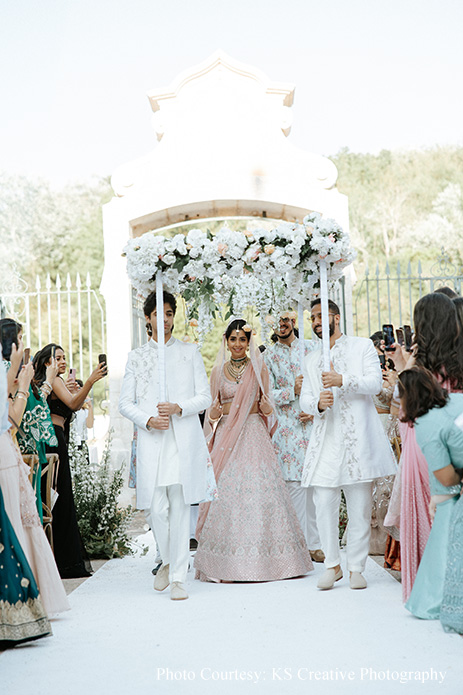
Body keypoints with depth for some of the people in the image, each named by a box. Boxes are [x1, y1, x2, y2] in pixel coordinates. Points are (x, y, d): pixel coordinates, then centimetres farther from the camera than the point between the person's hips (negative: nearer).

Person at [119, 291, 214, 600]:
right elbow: (126, 403, 10)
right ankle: (169, 560, 20)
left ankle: (178, 577, 3)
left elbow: (205, 397, 8)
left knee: (180, 506, -4)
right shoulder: (137, 357, 14)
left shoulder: (190, 352, 12)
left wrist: (178, 408, -10)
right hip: (152, 439, 1)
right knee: (156, 508, -6)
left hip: (185, 438, -1)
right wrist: (148, 420, -8)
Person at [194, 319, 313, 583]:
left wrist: (263, 405, -14)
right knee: (226, 492, -6)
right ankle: (227, 563, -2)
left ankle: (262, 559, -2)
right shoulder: (218, 371, 11)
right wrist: (215, 411, -10)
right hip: (226, 438, 1)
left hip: (254, 437, -1)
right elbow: (213, 412, 13)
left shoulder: (260, 369, 7)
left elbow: (267, 409, 9)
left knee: (259, 491, -9)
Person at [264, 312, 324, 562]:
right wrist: (293, 391, -13)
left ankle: (317, 544, 6)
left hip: (313, 422, 1)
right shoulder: (268, 356, 8)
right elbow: (268, 394, 2)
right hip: (286, 426, -1)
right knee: (294, 484, -4)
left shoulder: (311, 347, 10)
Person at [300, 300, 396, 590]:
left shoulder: (363, 346, 8)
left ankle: (356, 568, 8)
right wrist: (318, 403, -10)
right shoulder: (312, 360, 21)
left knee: (360, 507, -1)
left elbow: (375, 382, -6)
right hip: (326, 437, 3)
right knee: (324, 504, -4)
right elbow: (305, 399, 14)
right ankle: (332, 565, 10)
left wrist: (343, 380, -22)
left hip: (358, 438, -3)